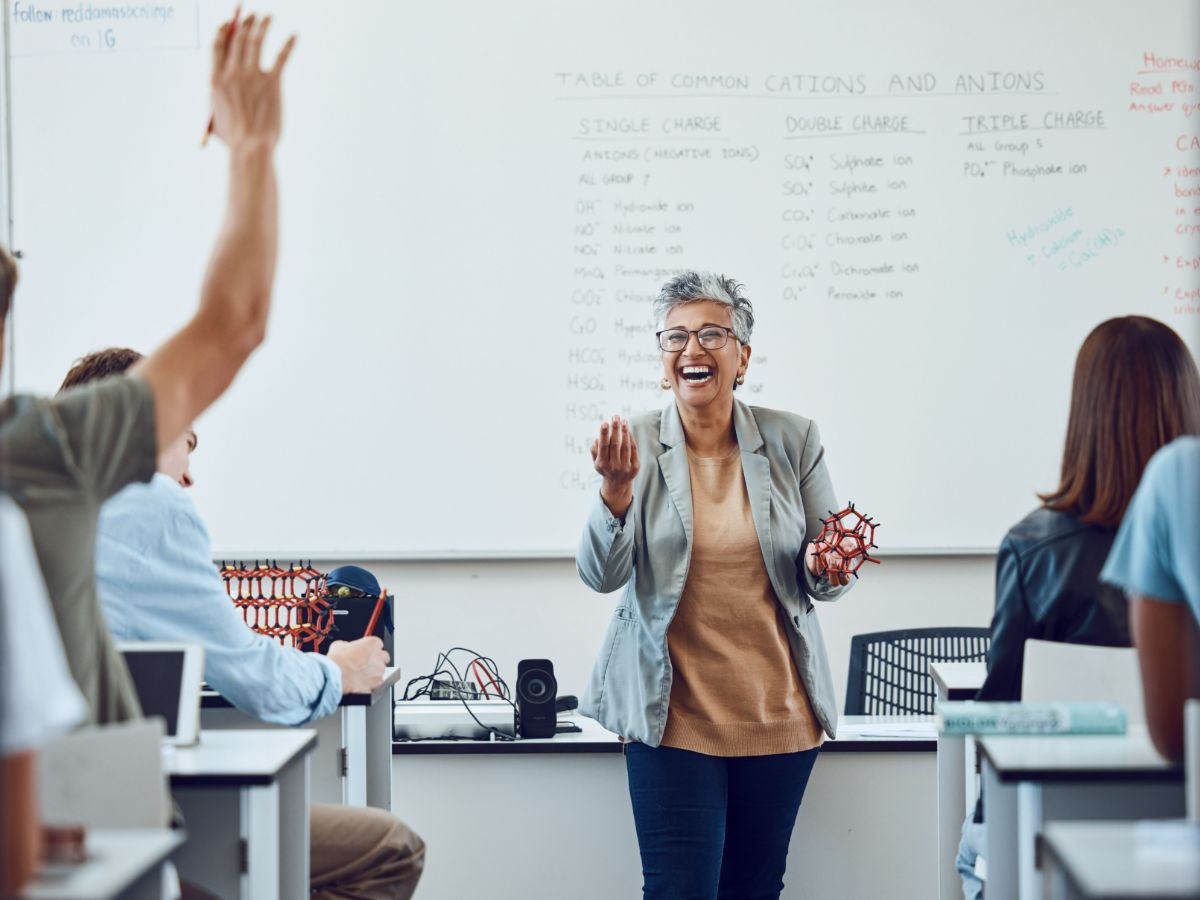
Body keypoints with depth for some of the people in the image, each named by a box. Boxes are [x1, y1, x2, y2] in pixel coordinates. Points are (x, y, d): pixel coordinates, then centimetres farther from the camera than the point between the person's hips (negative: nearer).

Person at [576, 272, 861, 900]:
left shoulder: (792, 441, 1)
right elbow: (600, 576, -9)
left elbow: (822, 585, 7)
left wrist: (822, 567, -17)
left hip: (779, 712, 2)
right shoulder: (634, 444, -3)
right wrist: (616, 488, -25)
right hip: (674, 714, -2)